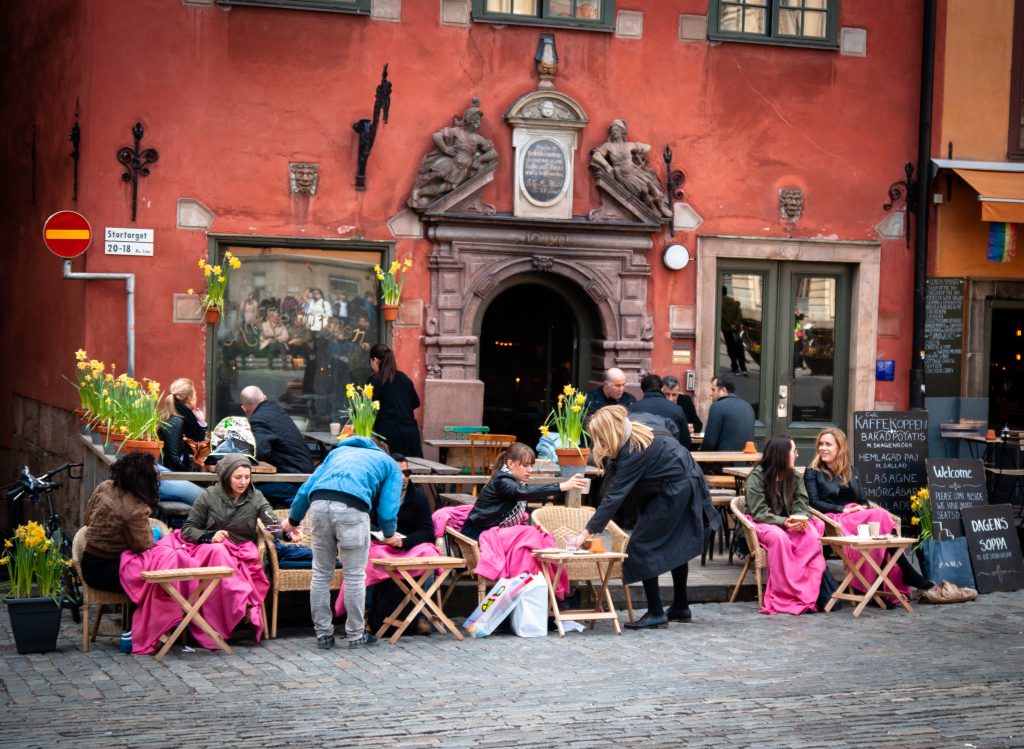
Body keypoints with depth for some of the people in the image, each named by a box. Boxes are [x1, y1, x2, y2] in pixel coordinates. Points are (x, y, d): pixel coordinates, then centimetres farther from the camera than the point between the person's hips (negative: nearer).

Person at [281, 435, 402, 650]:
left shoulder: (339, 451, 38)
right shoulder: (391, 465, 27)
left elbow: (306, 488, 32)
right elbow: (387, 509, 14)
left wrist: (293, 520, 45)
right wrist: (389, 535, 34)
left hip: (319, 503, 4)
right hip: (352, 506, -3)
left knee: (321, 574, 15)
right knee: (355, 576, 10)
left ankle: (323, 634, 21)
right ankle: (356, 635, 19)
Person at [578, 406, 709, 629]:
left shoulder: (634, 452, -28)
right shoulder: (636, 434, -1)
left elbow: (615, 495, -31)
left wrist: (588, 532, -32)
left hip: (675, 491, -10)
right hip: (687, 485, 10)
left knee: (640, 546, -8)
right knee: (676, 546, 20)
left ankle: (656, 613, -6)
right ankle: (680, 608, 32)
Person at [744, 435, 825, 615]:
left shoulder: (794, 477, 9)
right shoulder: (757, 477, -8)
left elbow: (800, 507, 5)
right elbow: (759, 513, -14)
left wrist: (800, 519, -19)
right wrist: (784, 522, -28)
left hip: (789, 523, 5)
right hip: (761, 526, -5)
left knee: (811, 535, -28)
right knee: (779, 537, -39)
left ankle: (808, 594, -31)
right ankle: (783, 597, -35)